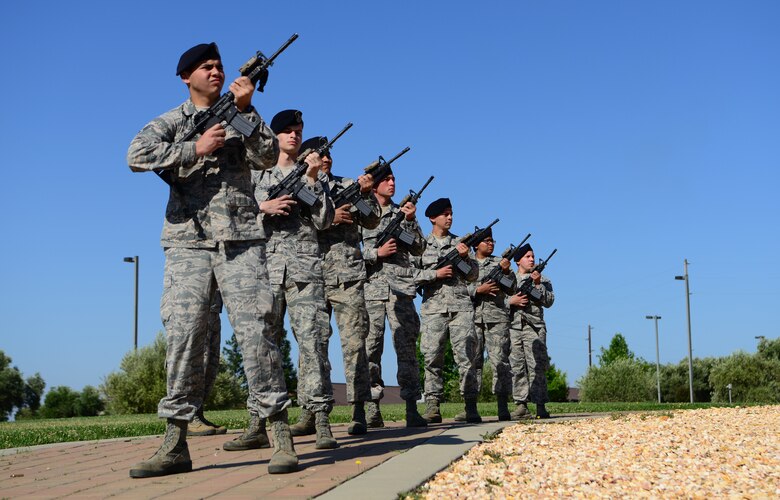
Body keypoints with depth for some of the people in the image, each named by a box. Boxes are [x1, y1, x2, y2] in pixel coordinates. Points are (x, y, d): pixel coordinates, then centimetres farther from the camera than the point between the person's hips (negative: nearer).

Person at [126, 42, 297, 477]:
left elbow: (268, 156, 0)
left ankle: (282, 437, -8)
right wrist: (196, 149, -10)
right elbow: (137, 155, -5)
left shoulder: (241, 118, 17)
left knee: (256, 329, -9)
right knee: (183, 333, -6)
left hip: (241, 237, 0)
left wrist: (245, 109, -9)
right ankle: (176, 445, -2)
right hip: (188, 240, 0)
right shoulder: (170, 123, 14)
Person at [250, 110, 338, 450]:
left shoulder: (314, 176, 17)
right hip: (266, 264, 1)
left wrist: (312, 179, -3)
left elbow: (324, 221, 4)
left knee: (312, 339, -11)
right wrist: (264, 207, -9)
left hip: (305, 267, 0)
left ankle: (318, 415, -13)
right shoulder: (256, 173, 16)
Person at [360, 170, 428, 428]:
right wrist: (377, 253, -11)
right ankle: (372, 409, 1)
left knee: (407, 346, -5)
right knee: (371, 347, -3)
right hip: (370, 287, -2)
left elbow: (419, 249, 11)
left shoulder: (402, 212, 17)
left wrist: (410, 221, -2)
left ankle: (412, 408, -7)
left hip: (401, 287, 2)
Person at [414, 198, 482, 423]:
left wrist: (464, 257, -3)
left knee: (466, 356, -5)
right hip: (433, 307, -1)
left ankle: (471, 407, -4)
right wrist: (436, 273, -11)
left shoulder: (460, 243, 16)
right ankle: (432, 406, -2)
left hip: (461, 306, 1)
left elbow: (473, 276, 13)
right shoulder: (422, 244, 10)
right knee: (432, 357, -5)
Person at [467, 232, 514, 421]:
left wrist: (506, 271, -12)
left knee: (500, 360, -7)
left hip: (497, 317, 1)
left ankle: (503, 408, -8)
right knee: (473, 360, -2)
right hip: (473, 318, 0)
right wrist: (479, 290, -12)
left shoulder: (499, 262, 17)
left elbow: (511, 287, 6)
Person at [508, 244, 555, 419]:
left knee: (537, 366, -9)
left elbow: (549, 301, 4)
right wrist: (511, 300, -7)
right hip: (513, 327, 1)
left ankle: (540, 406, -9)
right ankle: (521, 405, 1)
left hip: (534, 327, -1)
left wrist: (537, 285, -6)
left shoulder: (542, 280, 16)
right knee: (517, 367, -1)